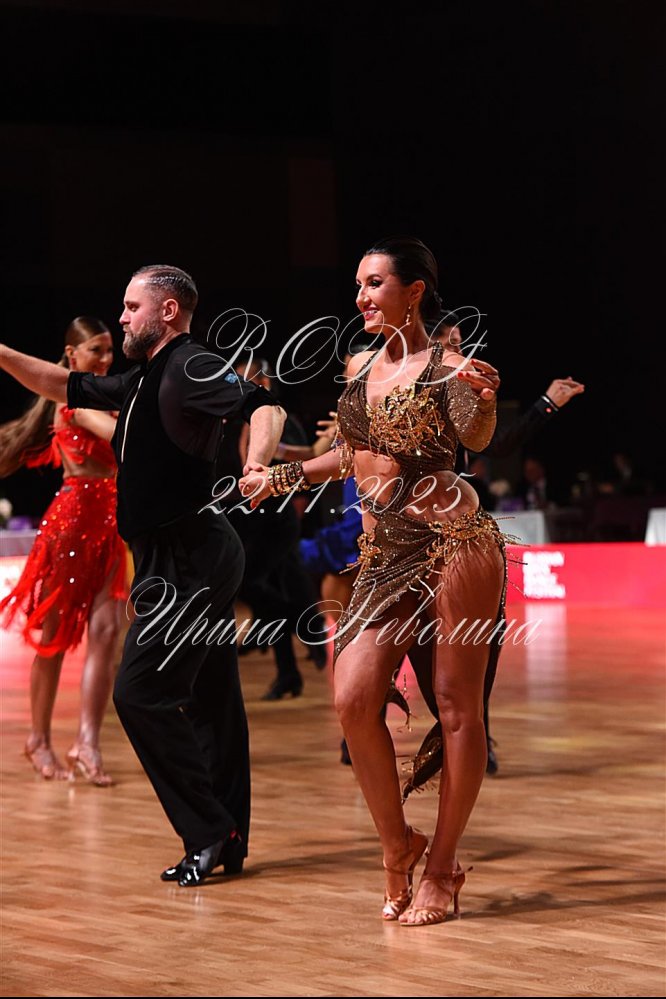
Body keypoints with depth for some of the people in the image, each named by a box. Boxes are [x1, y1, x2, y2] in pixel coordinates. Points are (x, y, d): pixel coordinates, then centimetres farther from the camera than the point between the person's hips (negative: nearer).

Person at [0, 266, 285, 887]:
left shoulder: (190, 368, -11)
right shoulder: (142, 382, 18)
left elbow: (264, 407, -26)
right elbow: (67, 388, 29)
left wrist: (256, 468, -44)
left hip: (188, 560, -10)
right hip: (185, 560, 10)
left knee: (140, 692, -12)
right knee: (209, 701, 10)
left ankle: (209, 831, -9)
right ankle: (226, 845, 15)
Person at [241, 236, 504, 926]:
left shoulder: (447, 368, -4)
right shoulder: (359, 367, 14)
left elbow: (477, 438, -19)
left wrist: (482, 397, -38)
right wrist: (282, 477, 30)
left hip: (452, 541, -6)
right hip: (383, 553, 6)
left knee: (457, 707, -1)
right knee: (353, 700, -8)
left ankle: (441, 867, 9)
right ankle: (397, 847, 9)